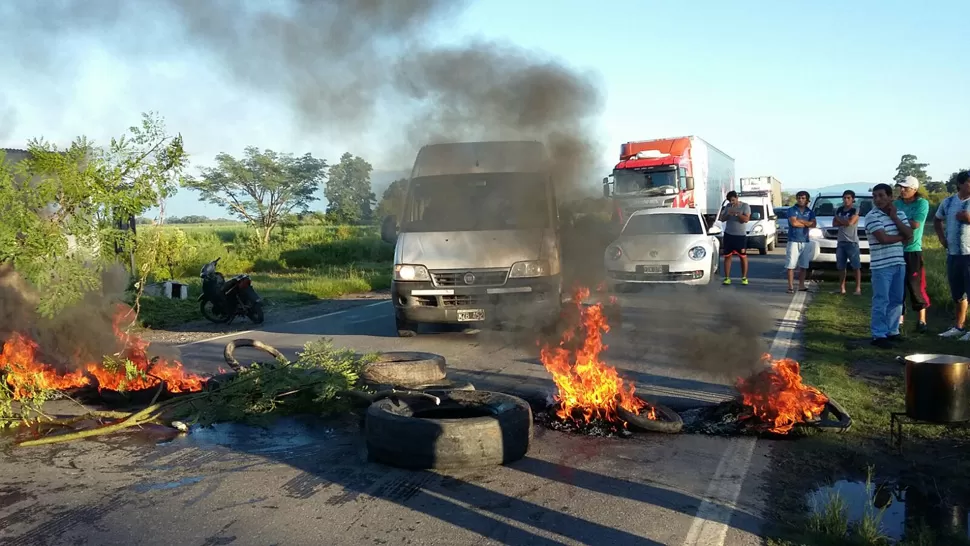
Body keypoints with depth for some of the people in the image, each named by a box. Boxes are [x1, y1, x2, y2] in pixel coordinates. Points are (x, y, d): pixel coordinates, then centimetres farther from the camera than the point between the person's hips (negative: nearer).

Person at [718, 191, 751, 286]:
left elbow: (746, 219, -14)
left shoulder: (745, 206, -3)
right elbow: (722, 219, 9)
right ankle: (727, 278, 4)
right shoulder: (728, 206, 9)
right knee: (727, 256, 1)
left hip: (741, 235, -3)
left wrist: (736, 213, -22)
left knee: (743, 256, 0)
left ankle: (744, 277, 7)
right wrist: (727, 214, -10)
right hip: (728, 234, 3)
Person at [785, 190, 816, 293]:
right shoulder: (792, 210, 0)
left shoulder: (810, 212, 11)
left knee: (803, 266, 8)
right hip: (793, 241, -4)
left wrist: (800, 220, -11)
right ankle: (791, 286, -4)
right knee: (791, 265, -7)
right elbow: (793, 223, -16)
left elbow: (813, 224, -5)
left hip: (805, 242, 4)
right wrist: (807, 224, -5)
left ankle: (801, 286, 15)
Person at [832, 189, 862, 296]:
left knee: (856, 266, -6)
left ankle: (858, 288, -7)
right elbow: (834, 223, 5)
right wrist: (845, 222, -10)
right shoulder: (839, 210, 13)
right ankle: (841, 288, 14)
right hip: (840, 242, 6)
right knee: (841, 267, 8)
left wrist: (839, 219, -2)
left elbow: (850, 222, -18)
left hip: (852, 242, -6)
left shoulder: (855, 210, -4)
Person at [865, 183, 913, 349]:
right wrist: (901, 237, -2)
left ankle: (892, 331, 21)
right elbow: (883, 238, -18)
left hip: (899, 263, 6)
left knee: (897, 300, 11)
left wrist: (894, 217, -5)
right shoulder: (872, 216, -8)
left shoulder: (900, 214, 11)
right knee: (881, 302, -6)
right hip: (881, 266, -6)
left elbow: (910, 235, 0)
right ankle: (879, 335, -3)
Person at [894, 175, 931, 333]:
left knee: (915, 286, -2)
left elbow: (915, 224, -17)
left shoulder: (922, 203, -6)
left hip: (913, 251, -4)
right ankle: (899, 319, 15)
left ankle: (921, 320, 9)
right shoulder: (896, 204, 8)